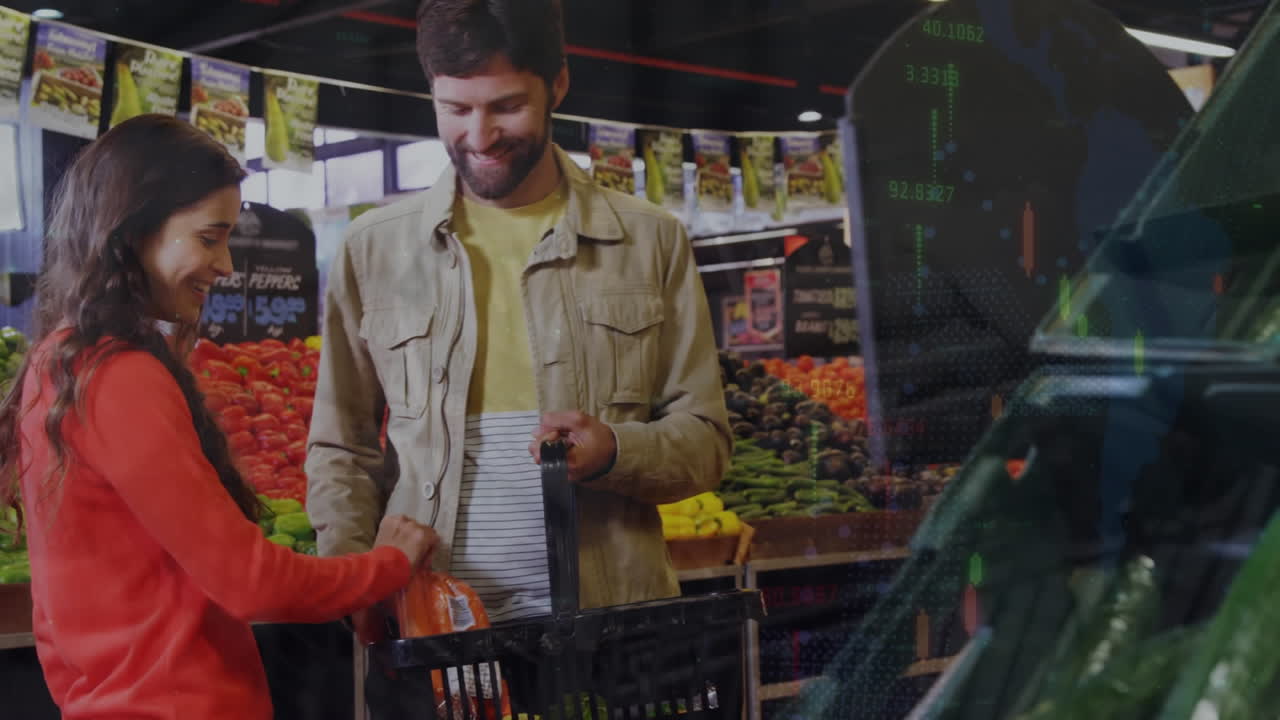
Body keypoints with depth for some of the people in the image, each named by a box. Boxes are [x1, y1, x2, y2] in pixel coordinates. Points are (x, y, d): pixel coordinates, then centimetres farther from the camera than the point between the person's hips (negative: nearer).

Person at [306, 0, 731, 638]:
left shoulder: (651, 242, 7)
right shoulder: (372, 249, 8)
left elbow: (706, 441, 7)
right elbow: (339, 450, 11)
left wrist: (615, 453, -14)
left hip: (612, 614, 0)